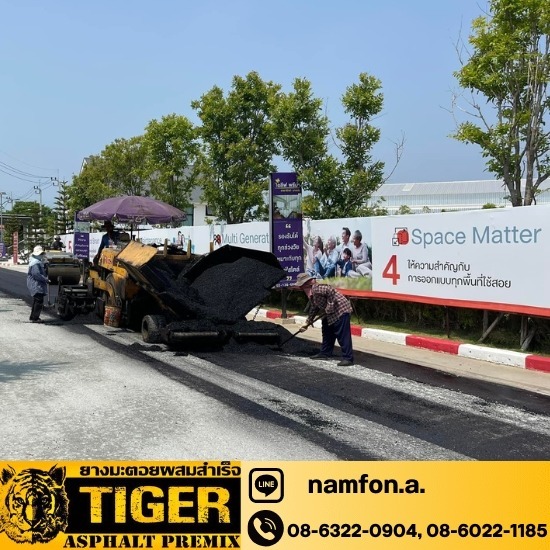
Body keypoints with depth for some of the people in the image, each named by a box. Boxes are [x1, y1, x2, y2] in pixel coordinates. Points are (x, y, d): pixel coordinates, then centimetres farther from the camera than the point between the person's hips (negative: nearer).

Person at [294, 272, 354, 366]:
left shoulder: (317, 289, -21)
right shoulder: (311, 293, 13)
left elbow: (331, 291, -32)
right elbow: (314, 308, 23)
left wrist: (329, 308, -24)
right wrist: (308, 323, 27)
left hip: (341, 310, -11)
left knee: (343, 335, -12)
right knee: (327, 332, 21)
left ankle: (348, 358, -13)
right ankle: (325, 353, 32)